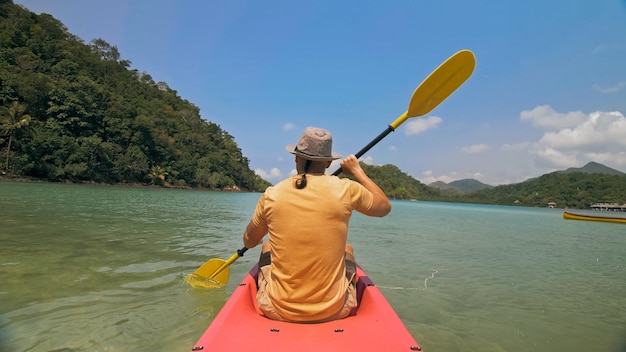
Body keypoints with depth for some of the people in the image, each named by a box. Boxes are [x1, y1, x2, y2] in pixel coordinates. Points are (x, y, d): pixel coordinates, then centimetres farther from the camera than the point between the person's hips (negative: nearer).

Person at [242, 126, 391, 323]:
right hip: (334, 311, 0)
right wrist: (357, 171, 17)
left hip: (278, 311, 1)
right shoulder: (346, 190, -11)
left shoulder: (272, 195, -8)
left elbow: (248, 242, 8)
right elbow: (385, 207, 8)